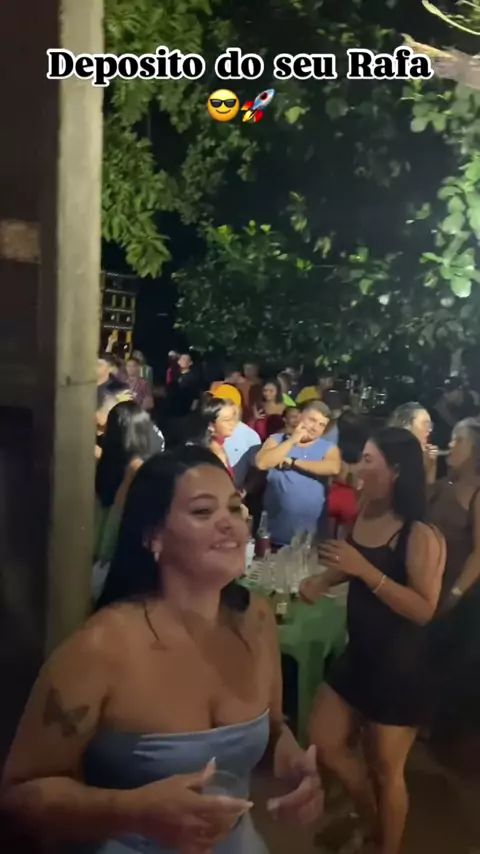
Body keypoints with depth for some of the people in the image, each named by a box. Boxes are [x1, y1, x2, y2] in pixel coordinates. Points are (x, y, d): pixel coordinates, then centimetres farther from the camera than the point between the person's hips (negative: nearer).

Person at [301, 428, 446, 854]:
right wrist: (321, 581, -4)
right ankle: (371, 820, 43)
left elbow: (424, 609, -28)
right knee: (325, 742, 17)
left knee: (385, 767, 12)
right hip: (358, 653, 7)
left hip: (400, 665, -7)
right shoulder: (366, 512, -3)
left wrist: (364, 569, -34)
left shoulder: (422, 536, -25)